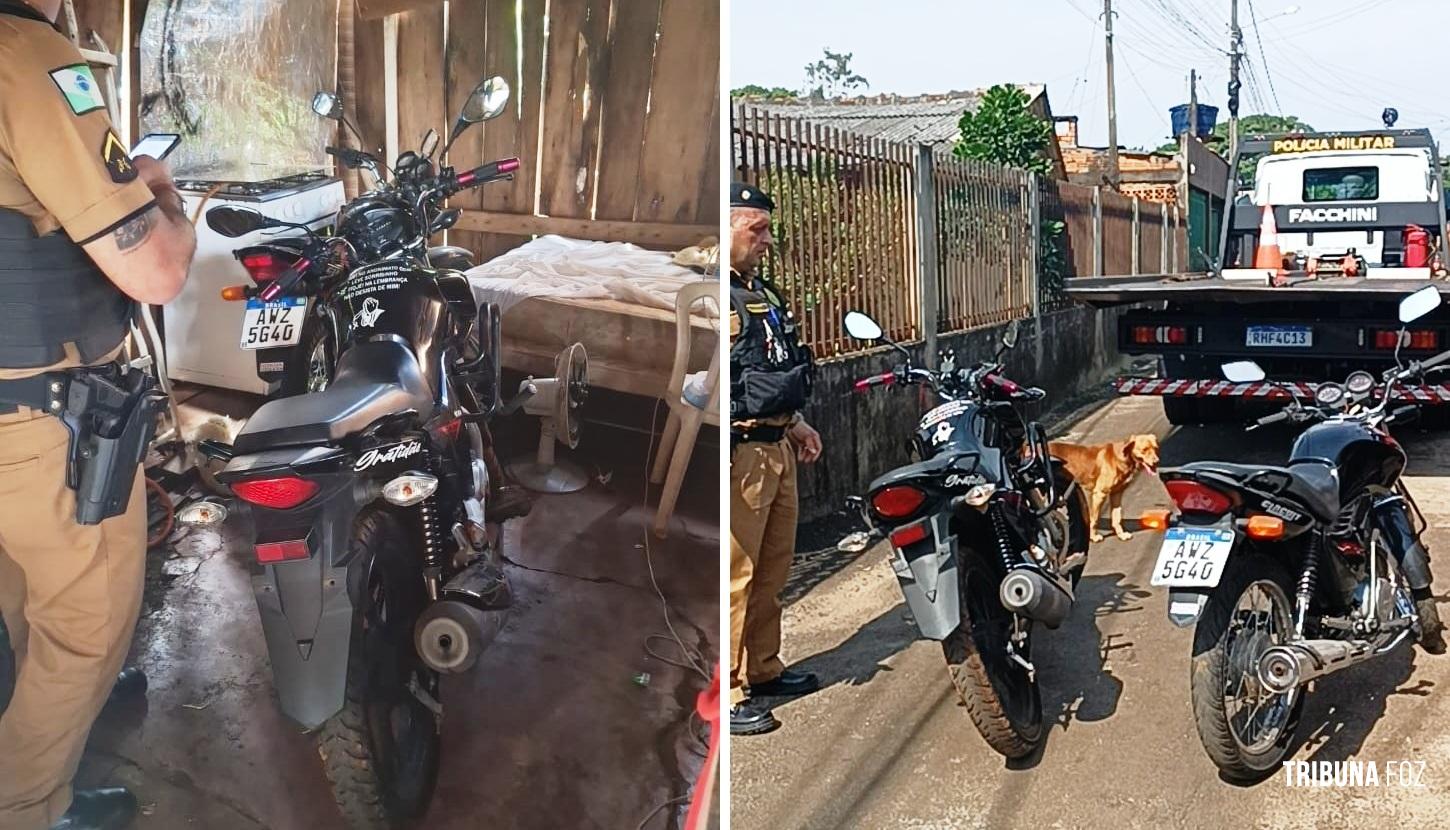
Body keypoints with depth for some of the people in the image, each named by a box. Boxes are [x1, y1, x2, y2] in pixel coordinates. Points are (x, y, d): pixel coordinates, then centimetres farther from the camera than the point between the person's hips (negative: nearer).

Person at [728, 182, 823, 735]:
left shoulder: (760, 291, 18)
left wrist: (794, 424, 27)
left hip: (776, 448, 10)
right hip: (737, 453, -10)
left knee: (772, 570, 17)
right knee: (733, 576, -5)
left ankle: (763, 670, 31)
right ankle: (724, 692, 4)